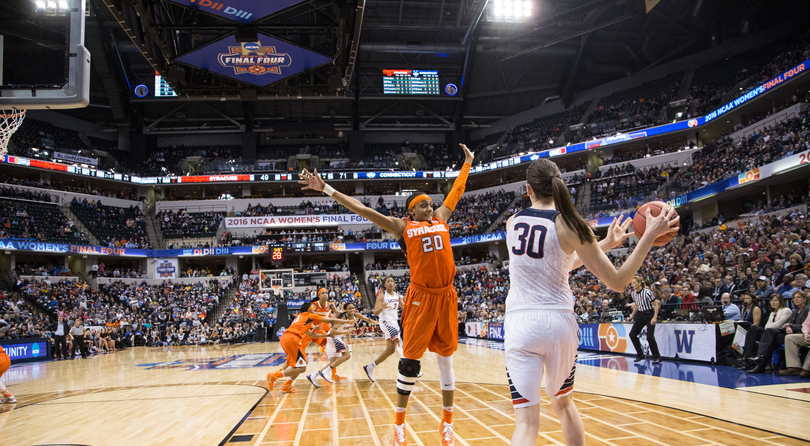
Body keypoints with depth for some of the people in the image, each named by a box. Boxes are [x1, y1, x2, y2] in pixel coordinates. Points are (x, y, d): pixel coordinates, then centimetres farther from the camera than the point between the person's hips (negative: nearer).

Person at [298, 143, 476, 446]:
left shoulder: (440, 218, 14)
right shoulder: (402, 226, 4)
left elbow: (456, 193, 29)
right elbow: (361, 209, 2)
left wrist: (467, 164, 38)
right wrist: (326, 189, 0)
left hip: (446, 297, 4)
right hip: (420, 298, -4)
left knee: (446, 360, 10)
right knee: (409, 362, 0)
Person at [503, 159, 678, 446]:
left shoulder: (512, 223, 5)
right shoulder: (569, 225, -7)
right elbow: (617, 282, -7)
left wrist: (606, 244, 23)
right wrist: (650, 235, -5)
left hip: (520, 323, 1)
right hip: (559, 322, 0)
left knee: (526, 422, -3)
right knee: (563, 403, 26)